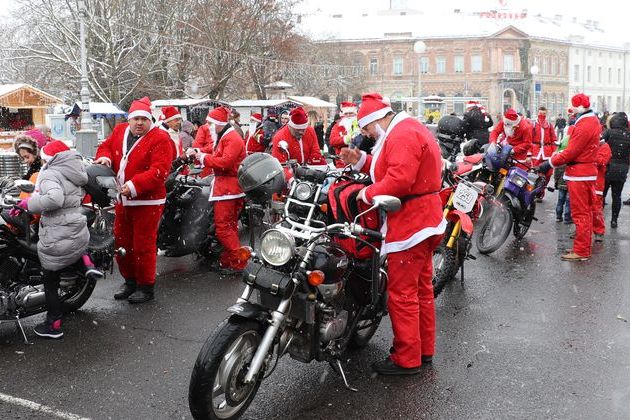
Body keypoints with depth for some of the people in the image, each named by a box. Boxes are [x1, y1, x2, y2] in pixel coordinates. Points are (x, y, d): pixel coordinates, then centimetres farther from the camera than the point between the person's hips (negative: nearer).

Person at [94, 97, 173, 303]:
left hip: (147, 201, -7)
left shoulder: (160, 139, -12)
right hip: (122, 199, 7)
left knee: (143, 245, -2)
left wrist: (134, 185, -29)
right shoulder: (119, 131, 9)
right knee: (121, 242, 16)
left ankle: (146, 287, 13)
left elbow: (159, 171, -21)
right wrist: (104, 157, -3)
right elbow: (105, 146, 22)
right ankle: (130, 281, 32)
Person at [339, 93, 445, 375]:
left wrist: (367, 193, -16)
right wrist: (361, 160, 6)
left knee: (402, 293, -4)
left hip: (410, 223, -11)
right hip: (426, 221, 11)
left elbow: (399, 179, -28)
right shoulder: (411, 128, 17)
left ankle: (407, 359, 5)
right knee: (421, 287, 18)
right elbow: (389, 168, 18)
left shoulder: (401, 135, -17)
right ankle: (424, 348, 30)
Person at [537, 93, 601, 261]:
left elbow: (571, 152, -21)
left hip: (579, 174, -10)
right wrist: (556, 157, 6)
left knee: (580, 213, -4)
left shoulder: (584, 126, -20)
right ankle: (585, 246, 27)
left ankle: (581, 251, 1)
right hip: (588, 172, 10)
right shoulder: (593, 120, 12)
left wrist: (550, 163, -14)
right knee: (585, 211, 17)